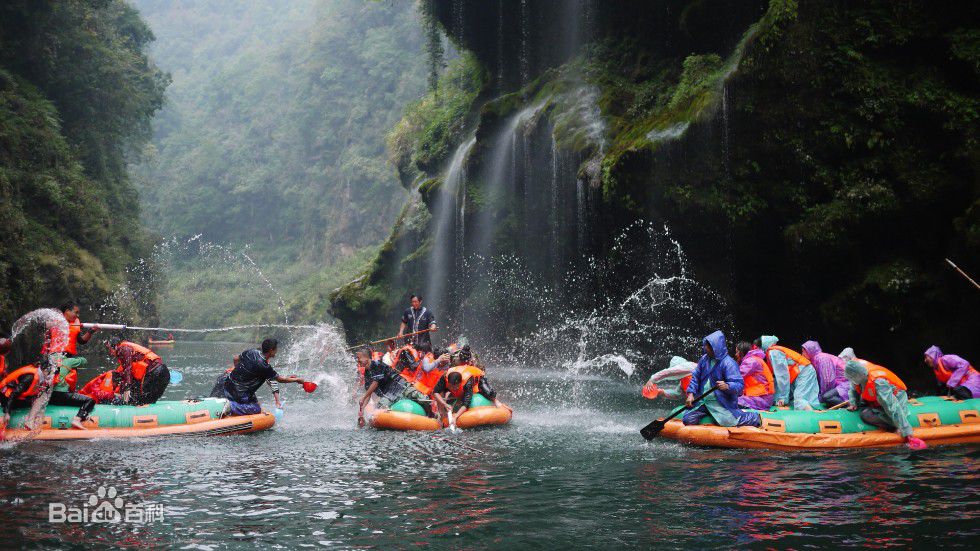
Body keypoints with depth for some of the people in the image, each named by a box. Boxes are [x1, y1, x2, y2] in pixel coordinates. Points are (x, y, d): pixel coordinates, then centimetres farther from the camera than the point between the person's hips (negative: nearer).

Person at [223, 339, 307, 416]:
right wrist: (297, 380, 4)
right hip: (239, 394, -9)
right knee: (257, 410, 4)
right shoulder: (263, 366, -23)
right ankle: (230, 407, -9)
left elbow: (236, 358, 17)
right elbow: (280, 379, -11)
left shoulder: (251, 352, -2)